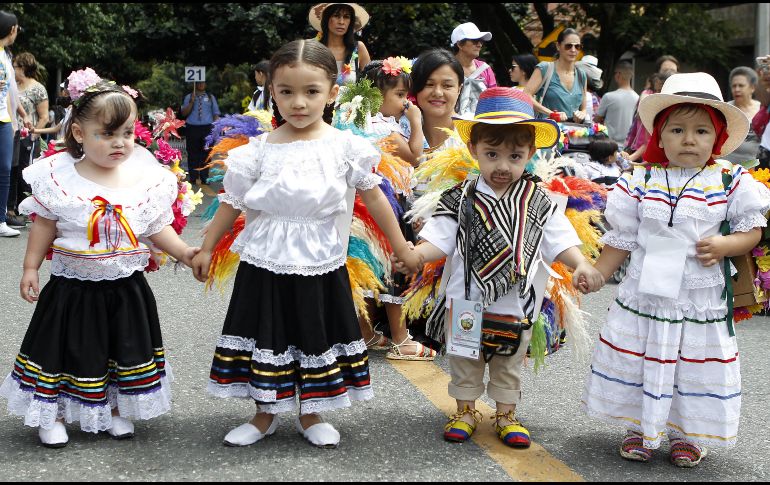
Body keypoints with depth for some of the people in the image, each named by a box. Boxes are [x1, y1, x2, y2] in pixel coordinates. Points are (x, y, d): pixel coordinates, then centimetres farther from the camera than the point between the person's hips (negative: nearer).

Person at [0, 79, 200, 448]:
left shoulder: (146, 178, -6)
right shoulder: (60, 177, -11)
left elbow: (157, 227, 3)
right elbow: (44, 226, -2)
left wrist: (184, 252, -6)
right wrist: (30, 268, -2)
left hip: (126, 287, 2)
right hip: (73, 287, -2)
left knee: (127, 348, 13)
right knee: (66, 349, 8)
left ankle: (117, 411, 33)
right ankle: (52, 415, 26)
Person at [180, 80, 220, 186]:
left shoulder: (211, 97, 14)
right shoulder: (188, 97, 11)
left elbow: (216, 114, 12)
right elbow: (184, 113, 3)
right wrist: (191, 102, -10)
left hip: (207, 128, 1)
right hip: (192, 128, 0)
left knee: (206, 153, -1)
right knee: (193, 154, -1)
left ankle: (204, 178, 4)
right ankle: (194, 178, 4)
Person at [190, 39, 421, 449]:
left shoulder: (344, 146, -7)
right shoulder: (260, 149, -6)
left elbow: (374, 199, 0)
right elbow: (232, 203, 3)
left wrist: (403, 250, 3)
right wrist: (206, 248, 9)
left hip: (319, 263, 0)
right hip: (265, 262, 0)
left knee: (316, 335, 11)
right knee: (266, 335, 10)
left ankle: (310, 415, 30)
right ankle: (265, 414, 28)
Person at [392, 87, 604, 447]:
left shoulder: (539, 202, -3)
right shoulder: (461, 199, -7)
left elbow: (560, 241, -4)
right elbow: (440, 239, -10)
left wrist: (581, 265, -21)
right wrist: (415, 255, -28)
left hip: (516, 304, 1)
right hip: (467, 301, -1)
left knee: (509, 366, 16)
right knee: (464, 363, 15)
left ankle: (506, 415, 32)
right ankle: (465, 412, 31)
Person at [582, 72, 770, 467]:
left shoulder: (732, 182, -4)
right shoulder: (641, 182, -2)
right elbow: (622, 238, 4)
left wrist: (726, 245, -18)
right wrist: (596, 275, -1)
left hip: (702, 300, -1)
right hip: (643, 294, 1)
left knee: (697, 368, 8)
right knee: (635, 361, 9)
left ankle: (685, 434, 29)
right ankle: (638, 428, 29)